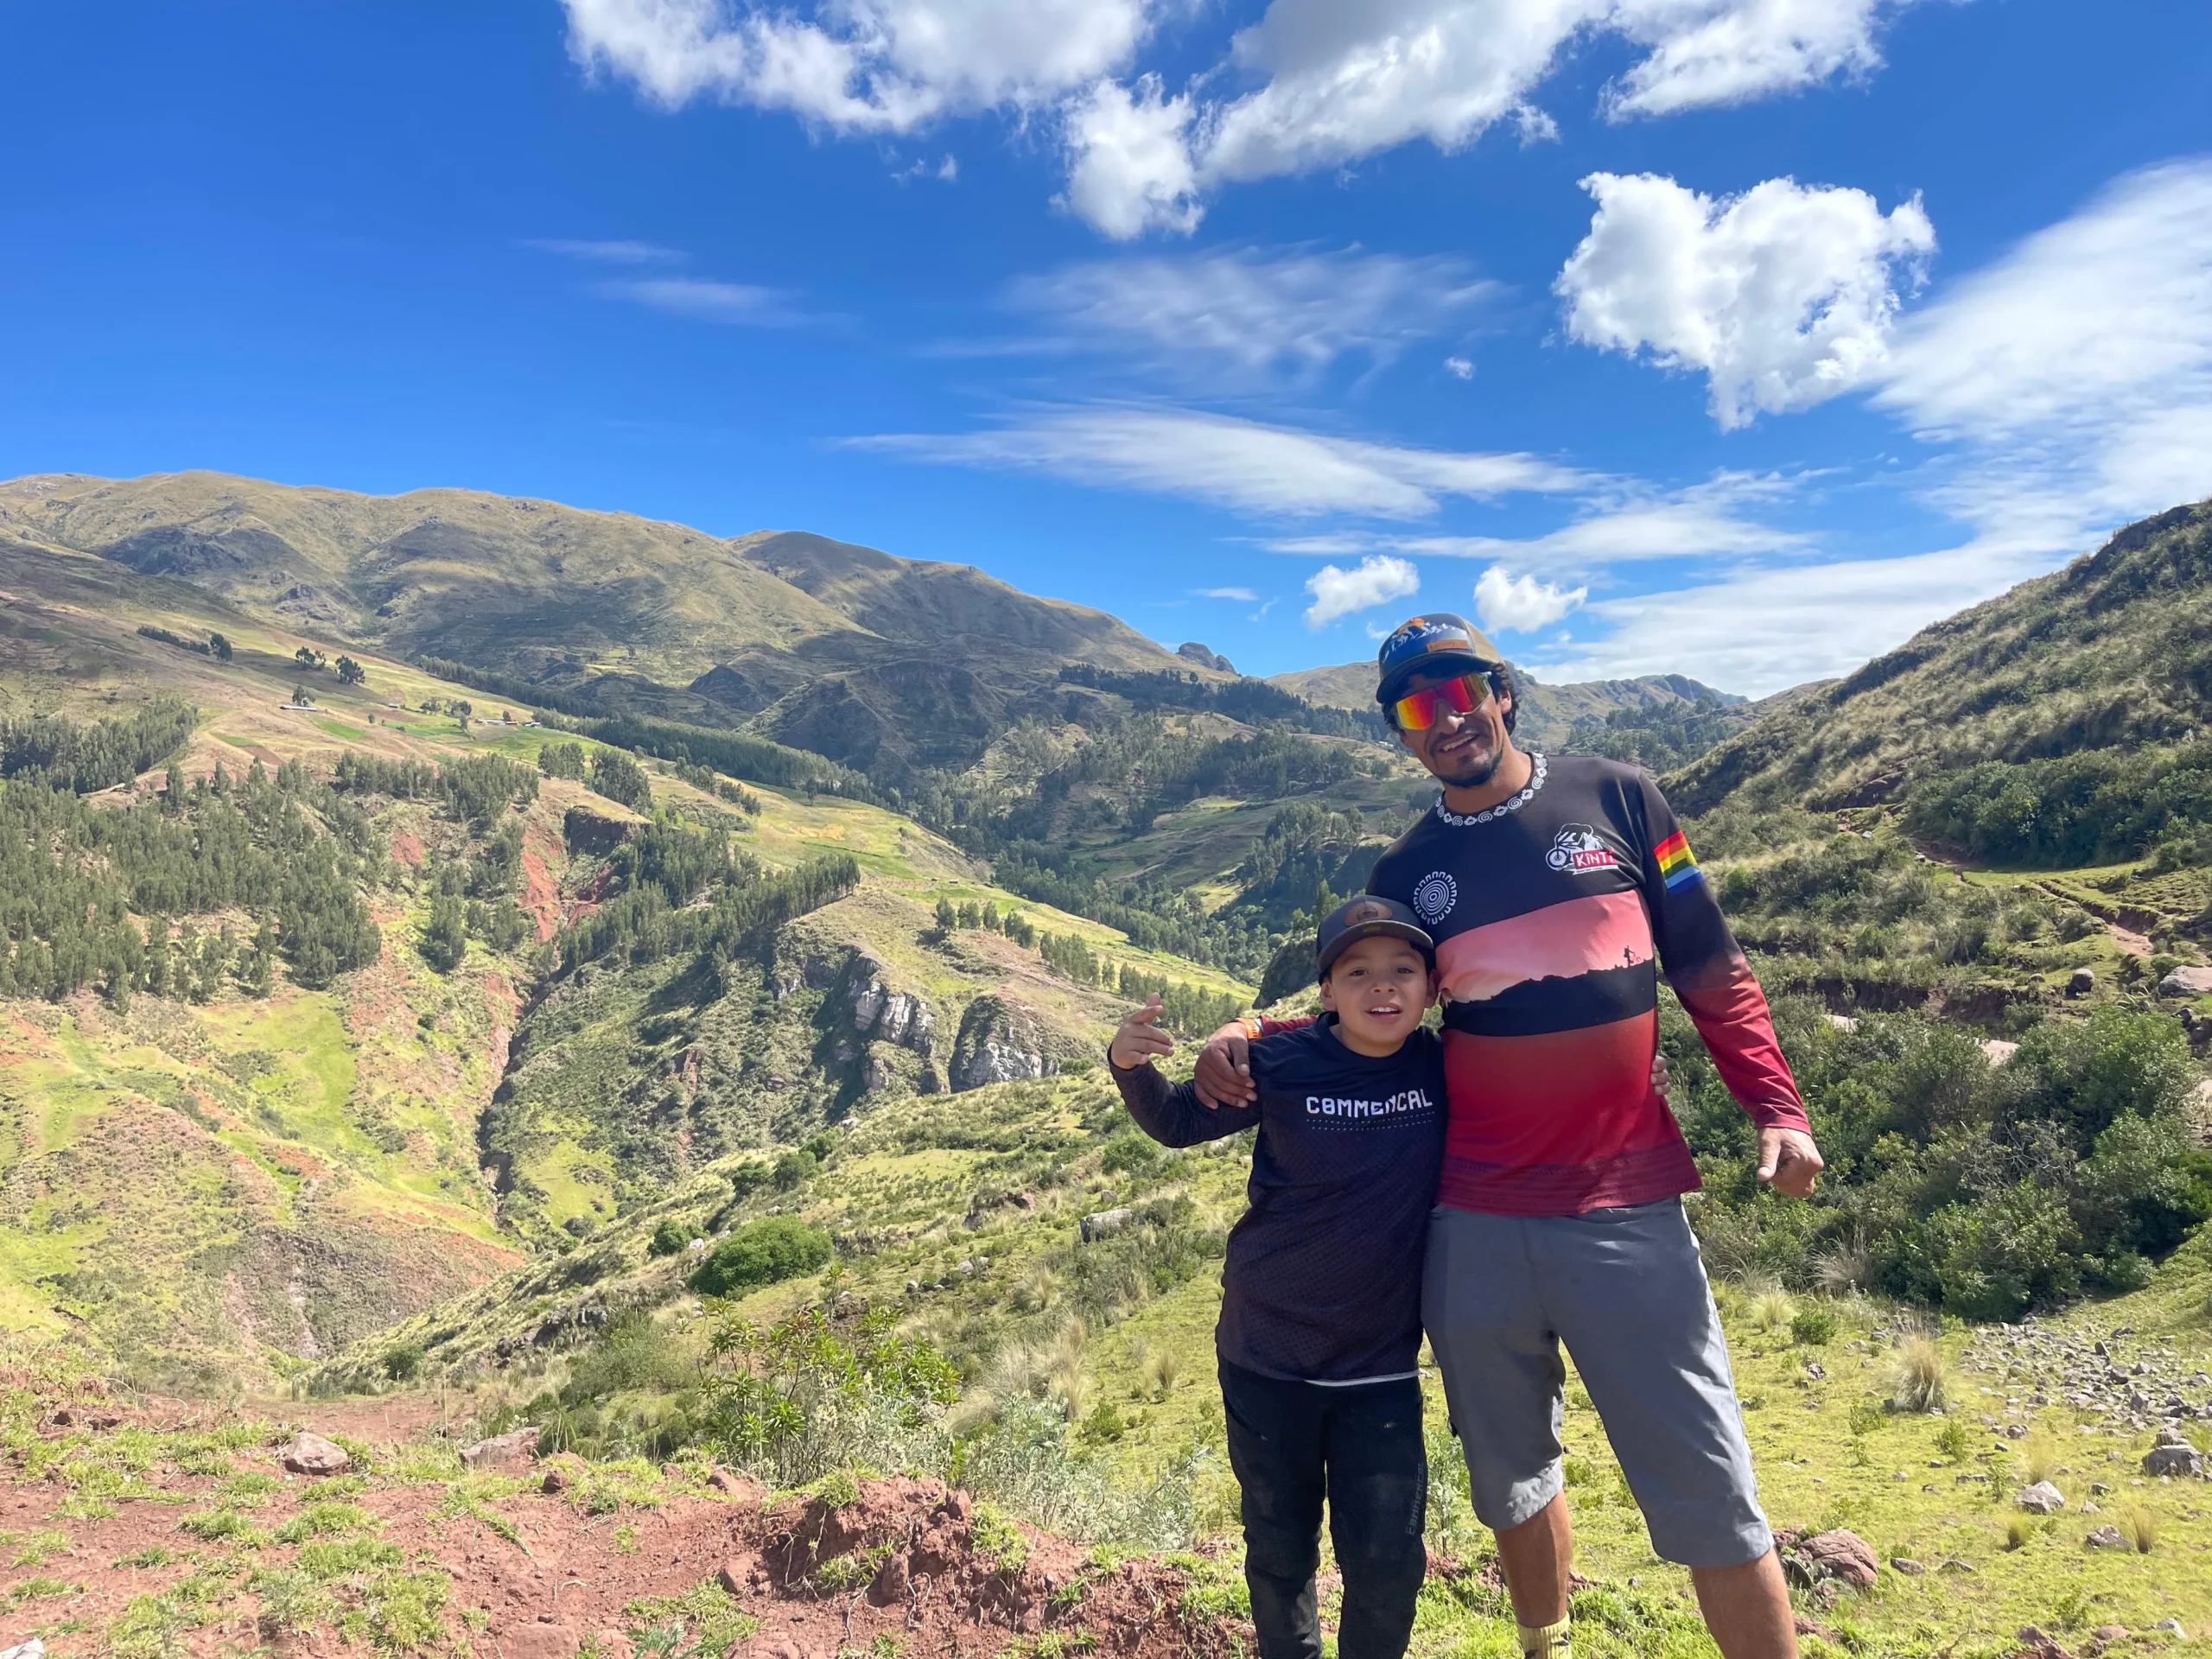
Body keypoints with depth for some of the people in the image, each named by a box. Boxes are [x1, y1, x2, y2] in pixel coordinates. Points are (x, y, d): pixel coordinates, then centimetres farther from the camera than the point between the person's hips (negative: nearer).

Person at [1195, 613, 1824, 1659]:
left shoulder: (1615, 799, 1)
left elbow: (1710, 971, 3)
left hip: (1626, 1211, -2)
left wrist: (1775, 1109, -6)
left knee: (1708, 1500, 1)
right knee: (1512, 1481, 18)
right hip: (1473, 1227, 3)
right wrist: (1249, 1038, -5)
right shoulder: (1407, 875, 5)